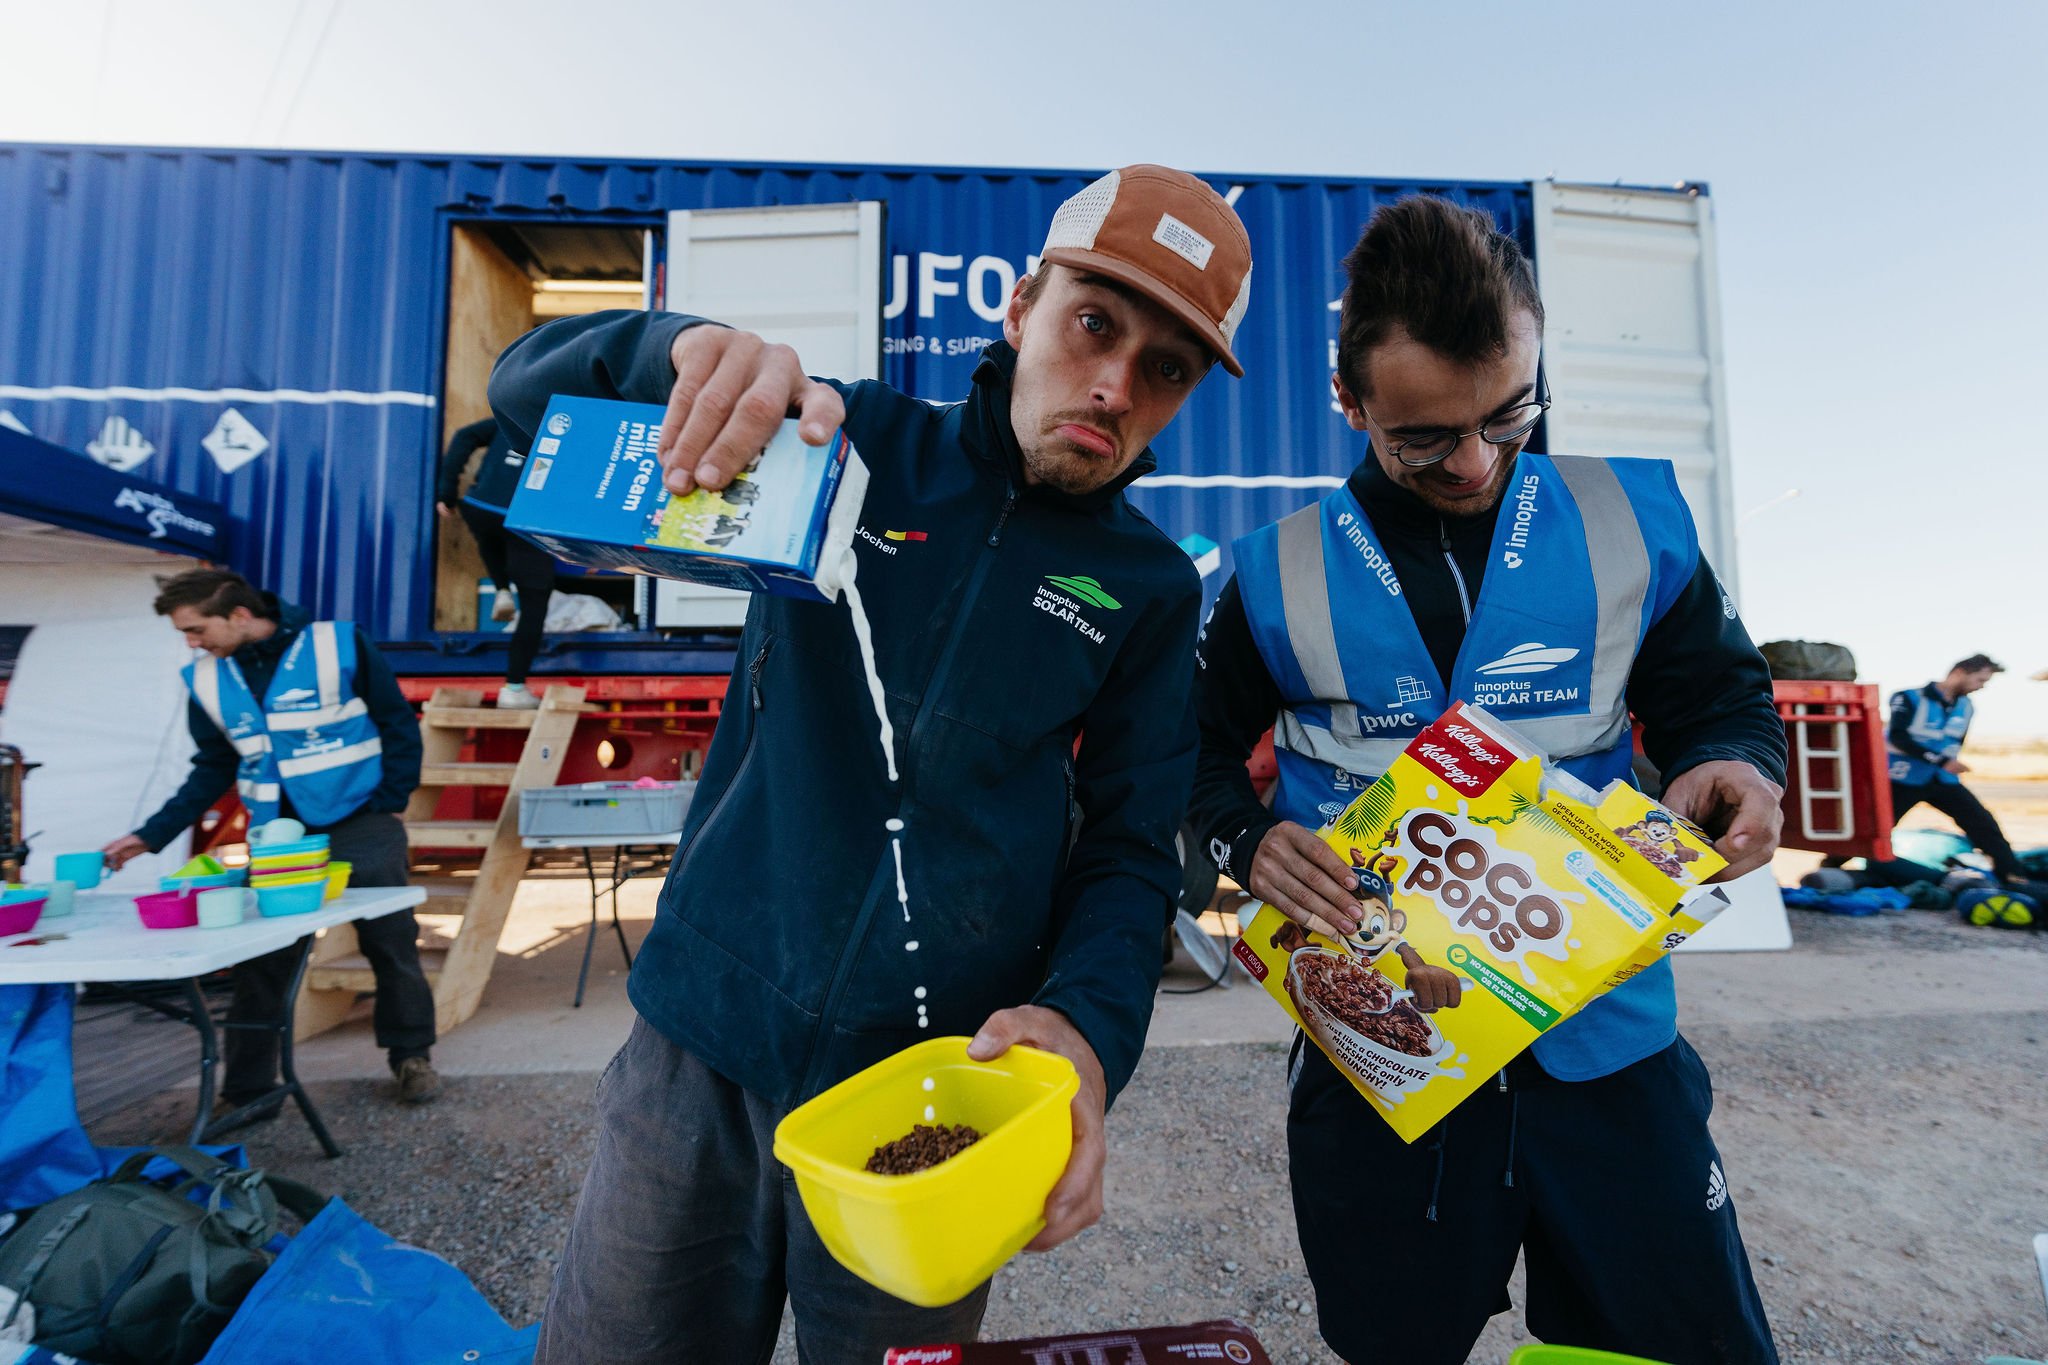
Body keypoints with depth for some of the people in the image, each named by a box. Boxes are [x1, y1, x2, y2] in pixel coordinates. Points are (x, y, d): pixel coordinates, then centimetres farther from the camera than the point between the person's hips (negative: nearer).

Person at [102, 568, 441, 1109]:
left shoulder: (339, 644, -11)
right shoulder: (205, 680, 3)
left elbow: (399, 726, -6)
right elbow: (213, 770, 12)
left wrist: (389, 803, -9)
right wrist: (152, 834, 5)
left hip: (361, 829, -4)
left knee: (393, 945, 5)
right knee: (259, 963, 6)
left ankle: (412, 1056, 22)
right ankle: (247, 1093, 20)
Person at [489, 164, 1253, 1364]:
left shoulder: (1150, 588, 0)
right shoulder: (854, 444, -2)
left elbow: (1133, 849, -1)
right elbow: (530, 390, -2)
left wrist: (1088, 1025, -21)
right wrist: (686, 352, -24)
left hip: (936, 1095, 0)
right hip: (702, 1048, 1)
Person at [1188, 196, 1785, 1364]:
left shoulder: (1632, 522, -3)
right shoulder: (1280, 576, -6)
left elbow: (1720, 692, 8)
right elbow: (1204, 751, 3)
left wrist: (1732, 767, -14)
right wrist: (1248, 842, -16)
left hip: (1605, 1035, 1)